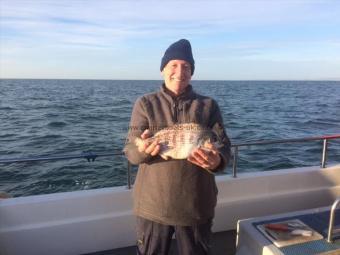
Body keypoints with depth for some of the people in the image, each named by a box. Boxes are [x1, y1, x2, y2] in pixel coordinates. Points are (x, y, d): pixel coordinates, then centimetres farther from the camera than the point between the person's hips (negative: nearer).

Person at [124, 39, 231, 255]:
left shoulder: (209, 106, 1)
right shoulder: (145, 104, -1)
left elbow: (223, 146, -6)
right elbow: (131, 151, -7)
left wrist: (216, 160, -30)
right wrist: (143, 150, -30)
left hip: (196, 204, 1)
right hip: (153, 204, 0)